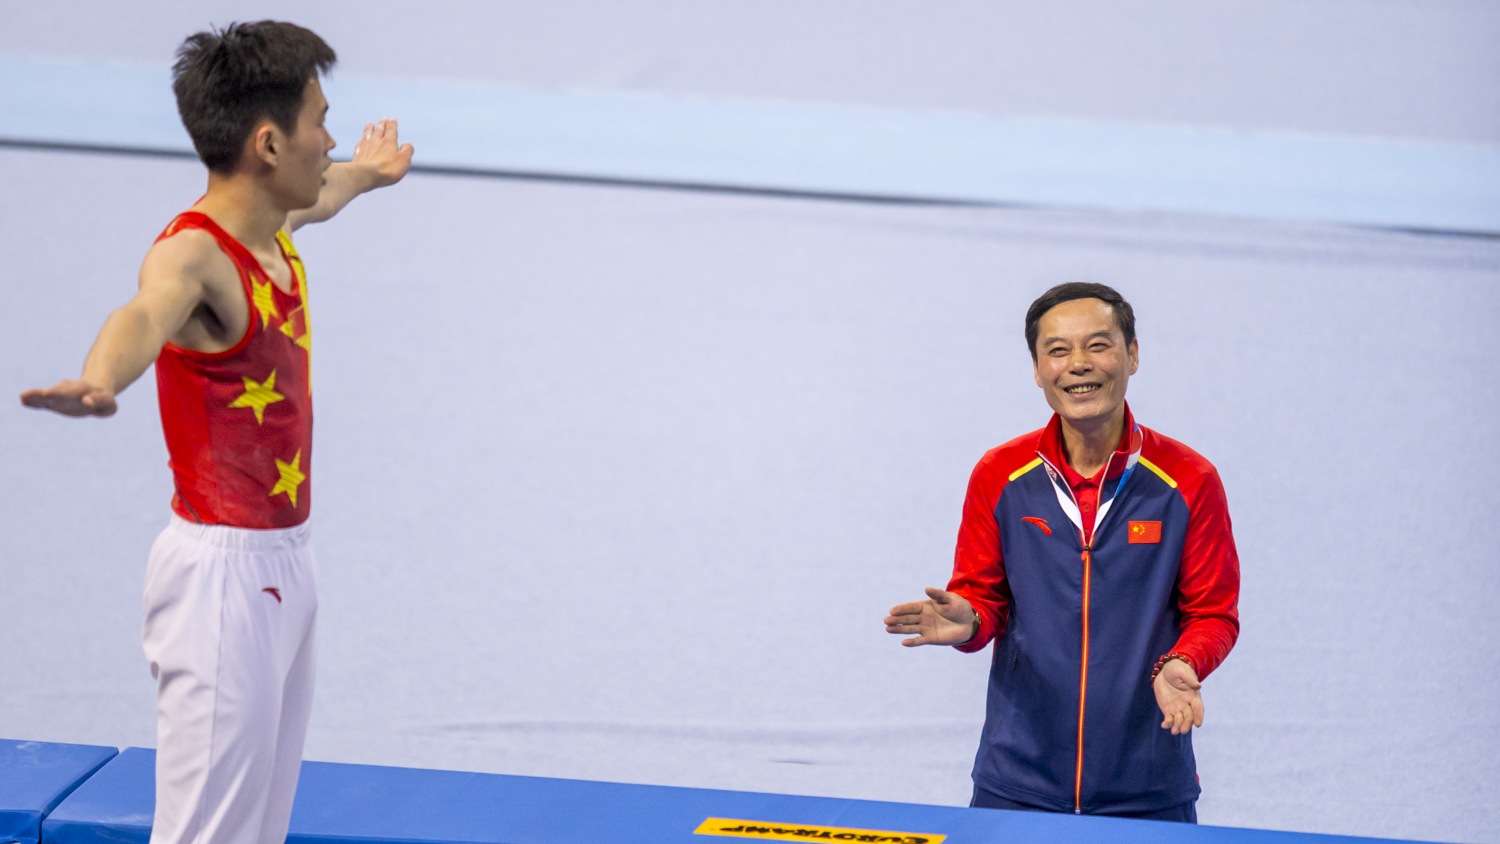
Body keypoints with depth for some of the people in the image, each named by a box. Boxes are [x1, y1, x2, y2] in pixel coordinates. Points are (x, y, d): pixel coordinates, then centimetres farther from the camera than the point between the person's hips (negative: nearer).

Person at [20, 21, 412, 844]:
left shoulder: (271, 228, 9)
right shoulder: (193, 253, -20)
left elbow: (314, 195, 35)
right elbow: (147, 314, -44)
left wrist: (366, 173, 58)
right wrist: (99, 382, -67)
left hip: (283, 561, 9)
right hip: (222, 569, -9)